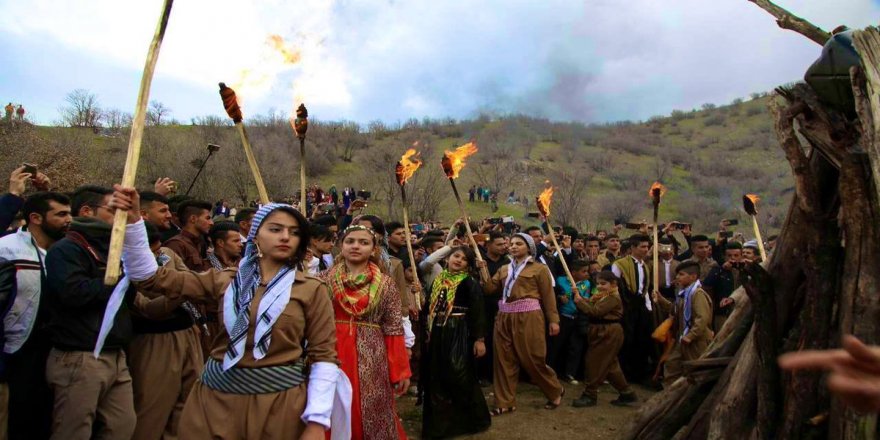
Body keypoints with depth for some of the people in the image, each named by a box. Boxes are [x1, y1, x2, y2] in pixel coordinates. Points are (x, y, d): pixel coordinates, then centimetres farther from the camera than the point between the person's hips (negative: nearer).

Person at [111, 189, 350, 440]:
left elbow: (324, 355, -4)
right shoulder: (224, 281, 5)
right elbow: (150, 277, 1)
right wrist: (132, 220, -10)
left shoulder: (312, 290, -2)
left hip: (280, 400, -2)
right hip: (217, 397, 2)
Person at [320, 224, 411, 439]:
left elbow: (394, 329, 0)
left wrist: (400, 371, -2)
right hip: (332, 357, 1)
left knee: (372, 416, 6)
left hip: (371, 359, -1)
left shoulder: (386, 284, 1)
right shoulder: (325, 279, 4)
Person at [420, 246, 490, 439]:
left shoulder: (470, 282, -7)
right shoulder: (438, 280, 11)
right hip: (438, 334, 6)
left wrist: (479, 339, -17)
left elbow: (478, 312, -12)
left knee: (459, 378, -2)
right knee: (437, 379, 10)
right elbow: (430, 307, 15)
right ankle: (440, 422, 25)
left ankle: (471, 419, 19)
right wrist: (429, 332, 12)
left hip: (459, 334, -6)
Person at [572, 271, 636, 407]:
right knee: (610, 364, 14)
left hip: (609, 333, -10)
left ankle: (590, 395, 3)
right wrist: (580, 300, -8)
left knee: (595, 362, -6)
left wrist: (580, 301, -17)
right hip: (602, 332, 10)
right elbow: (589, 307, 8)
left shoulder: (613, 298, -14)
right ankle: (627, 393, 23)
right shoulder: (600, 296, 16)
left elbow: (595, 312, -22)